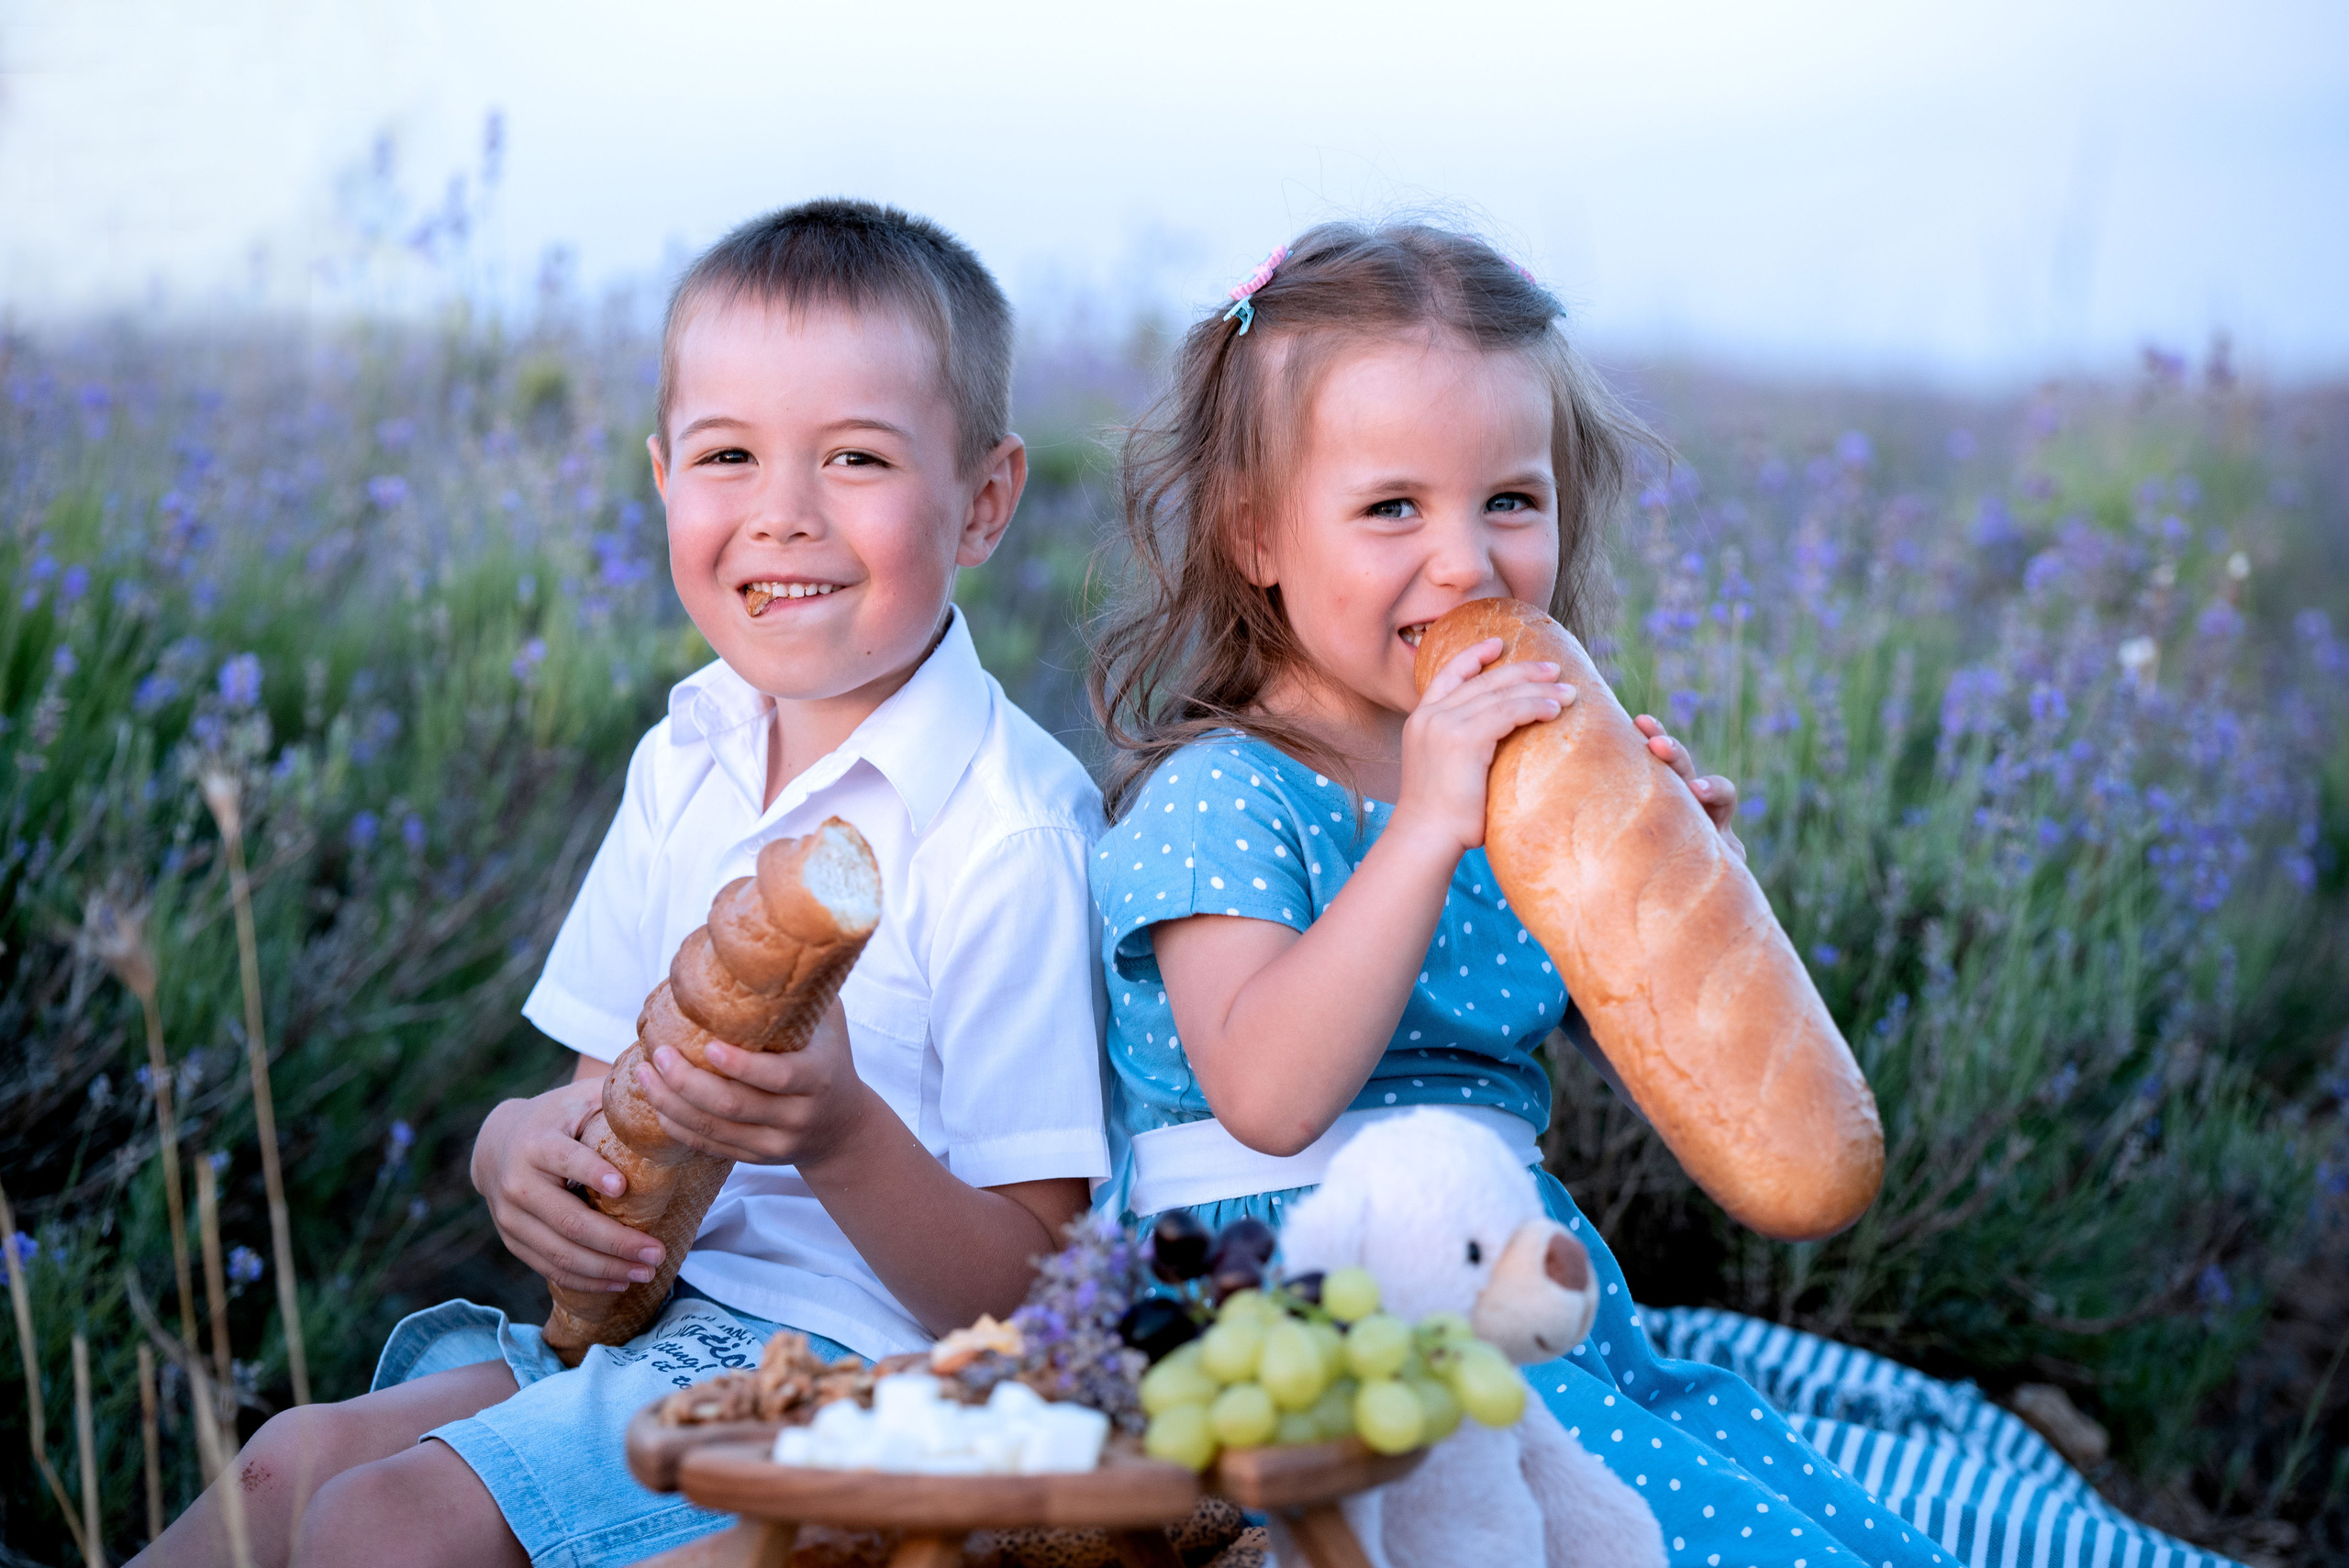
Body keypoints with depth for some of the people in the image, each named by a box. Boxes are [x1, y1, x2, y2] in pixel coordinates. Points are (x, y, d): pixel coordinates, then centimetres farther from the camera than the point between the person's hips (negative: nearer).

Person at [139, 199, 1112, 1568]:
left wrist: (840, 1134, -35)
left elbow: (1030, 1300, -17)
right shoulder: (686, 762, 6)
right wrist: (520, 1147, -11)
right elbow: (607, 1089, 13)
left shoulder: (1006, 831, -18)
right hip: (655, 1301, 7)